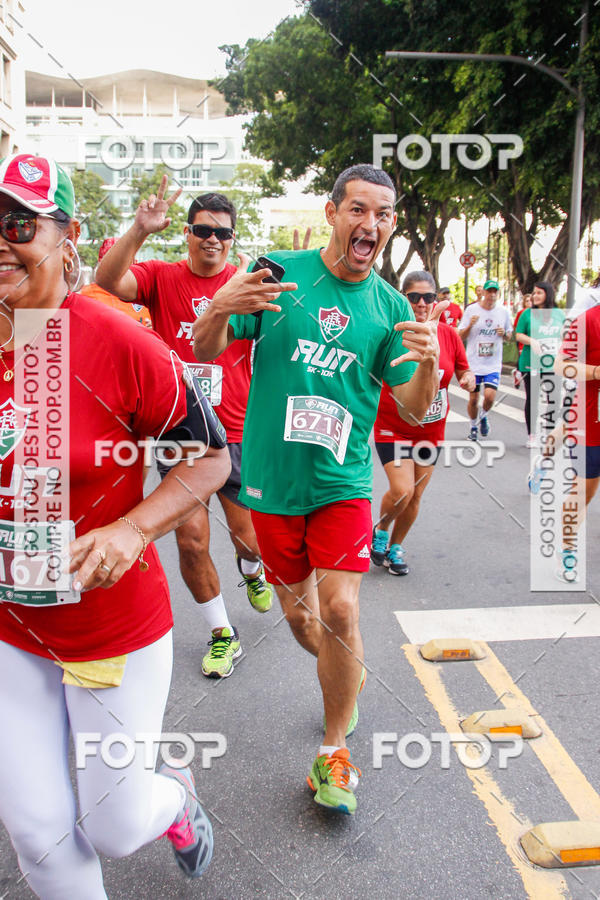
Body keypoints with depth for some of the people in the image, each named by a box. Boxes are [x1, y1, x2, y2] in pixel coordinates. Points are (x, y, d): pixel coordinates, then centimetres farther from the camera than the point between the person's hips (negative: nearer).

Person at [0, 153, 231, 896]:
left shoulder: (121, 346, -18)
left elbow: (212, 457, -10)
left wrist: (132, 531, -23)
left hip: (117, 631, -3)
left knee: (114, 828, 14)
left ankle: (175, 798, 50)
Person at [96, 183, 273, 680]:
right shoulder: (161, 277, 0)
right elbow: (108, 280, -17)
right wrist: (139, 230, -32)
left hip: (238, 434, 0)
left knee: (250, 539, 7)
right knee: (192, 541, 2)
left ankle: (253, 571, 48)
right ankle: (222, 633, 25)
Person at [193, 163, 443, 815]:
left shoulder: (390, 307, 0)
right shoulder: (277, 273, -4)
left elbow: (415, 409, 1)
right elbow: (204, 352, -4)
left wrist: (429, 363, -21)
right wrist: (220, 308, -27)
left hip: (343, 480, 0)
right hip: (272, 478, 0)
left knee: (340, 608, -11)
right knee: (298, 616, 12)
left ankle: (334, 750, 12)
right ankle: (344, 680, 45)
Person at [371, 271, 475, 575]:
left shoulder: (449, 334, -1)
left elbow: (464, 371, 9)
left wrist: (468, 378, -13)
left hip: (431, 431, 4)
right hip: (393, 427, -4)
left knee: (415, 496, 9)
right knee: (401, 490, -16)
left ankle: (394, 547, 33)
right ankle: (380, 531, 17)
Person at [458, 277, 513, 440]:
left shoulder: (503, 312, 5)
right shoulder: (471, 310, -2)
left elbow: (509, 334, 16)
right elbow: (460, 337, 0)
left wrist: (504, 333, -7)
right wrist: (470, 325, -19)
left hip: (493, 364, 1)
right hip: (473, 363, -1)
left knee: (490, 396, -16)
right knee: (473, 399, 6)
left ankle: (484, 417, 17)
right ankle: (473, 427, 31)